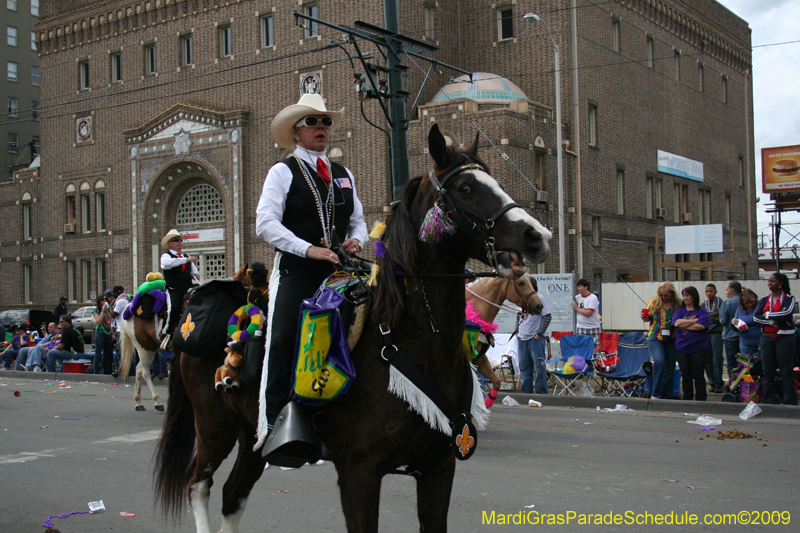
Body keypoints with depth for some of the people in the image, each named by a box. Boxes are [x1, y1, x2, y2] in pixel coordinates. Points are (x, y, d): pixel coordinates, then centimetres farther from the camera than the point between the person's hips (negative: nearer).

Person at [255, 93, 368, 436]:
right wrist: (309, 249, -19)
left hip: (337, 273, 5)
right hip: (295, 272, -5)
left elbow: (358, 221, 22)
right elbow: (265, 224, -10)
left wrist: (356, 240, -2)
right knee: (283, 342, -9)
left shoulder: (344, 175, 19)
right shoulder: (283, 172, 2)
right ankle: (273, 420, -2)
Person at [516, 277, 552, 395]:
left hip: (535, 338, -7)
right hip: (522, 338, 7)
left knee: (539, 367, -1)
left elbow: (547, 317, -10)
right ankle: (526, 391, 18)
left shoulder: (539, 298, -7)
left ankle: (541, 392, 5)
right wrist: (517, 332, 12)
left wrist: (540, 333, -12)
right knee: (524, 367, 10)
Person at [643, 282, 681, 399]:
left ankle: (666, 395, 19)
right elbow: (648, 318, 10)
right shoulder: (654, 302, -1)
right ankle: (655, 393, -11)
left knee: (670, 368, 6)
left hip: (671, 340, 2)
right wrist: (645, 317, -11)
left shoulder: (678, 304, -2)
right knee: (659, 362, -22)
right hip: (655, 338, -2)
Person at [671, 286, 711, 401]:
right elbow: (676, 323, -8)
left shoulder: (702, 311, 0)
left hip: (699, 347, -3)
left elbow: (701, 326, -16)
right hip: (682, 348, 3)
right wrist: (694, 320, -9)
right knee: (686, 375, 8)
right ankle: (687, 400, 16)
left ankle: (700, 399, 6)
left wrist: (683, 325, -8)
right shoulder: (679, 311, 10)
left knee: (698, 375, -1)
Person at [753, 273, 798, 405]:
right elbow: (756, 317, -2)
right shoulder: (764, 300, 12)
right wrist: (774, 321, -13)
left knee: (786, 371, -4)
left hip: (784, 338, -4)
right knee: (768, 371, 6)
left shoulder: (789, 299, 0)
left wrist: (767, 314, -8)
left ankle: (790, 402, 0)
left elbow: (787, 313, -19)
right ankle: (768, 400, 12)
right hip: (767, 338, 4)